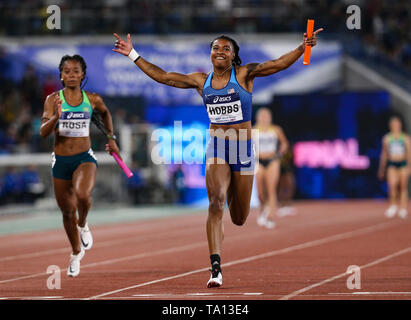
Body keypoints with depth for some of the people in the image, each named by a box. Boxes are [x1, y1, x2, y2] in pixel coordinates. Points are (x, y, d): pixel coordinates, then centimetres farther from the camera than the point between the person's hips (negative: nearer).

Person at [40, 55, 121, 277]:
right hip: (60, 160, 1)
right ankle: (76, 252, 37)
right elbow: (43, 132, -14)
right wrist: (56, 117, -31)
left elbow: (105, 113, 24)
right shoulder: (53, 99, -5)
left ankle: (83, 225, 3)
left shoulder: (93, 100, 0)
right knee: (67, 211, 12)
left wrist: (111, 138, 21)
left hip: (85, 158, -1)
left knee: (82, 195, -32)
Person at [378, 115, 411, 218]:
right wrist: (381, 169, 16)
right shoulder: (387, 138, 8)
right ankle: (393, 205, -2)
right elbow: (384, 154, 14)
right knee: (392, 185, -19)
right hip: (391, 164, 0)